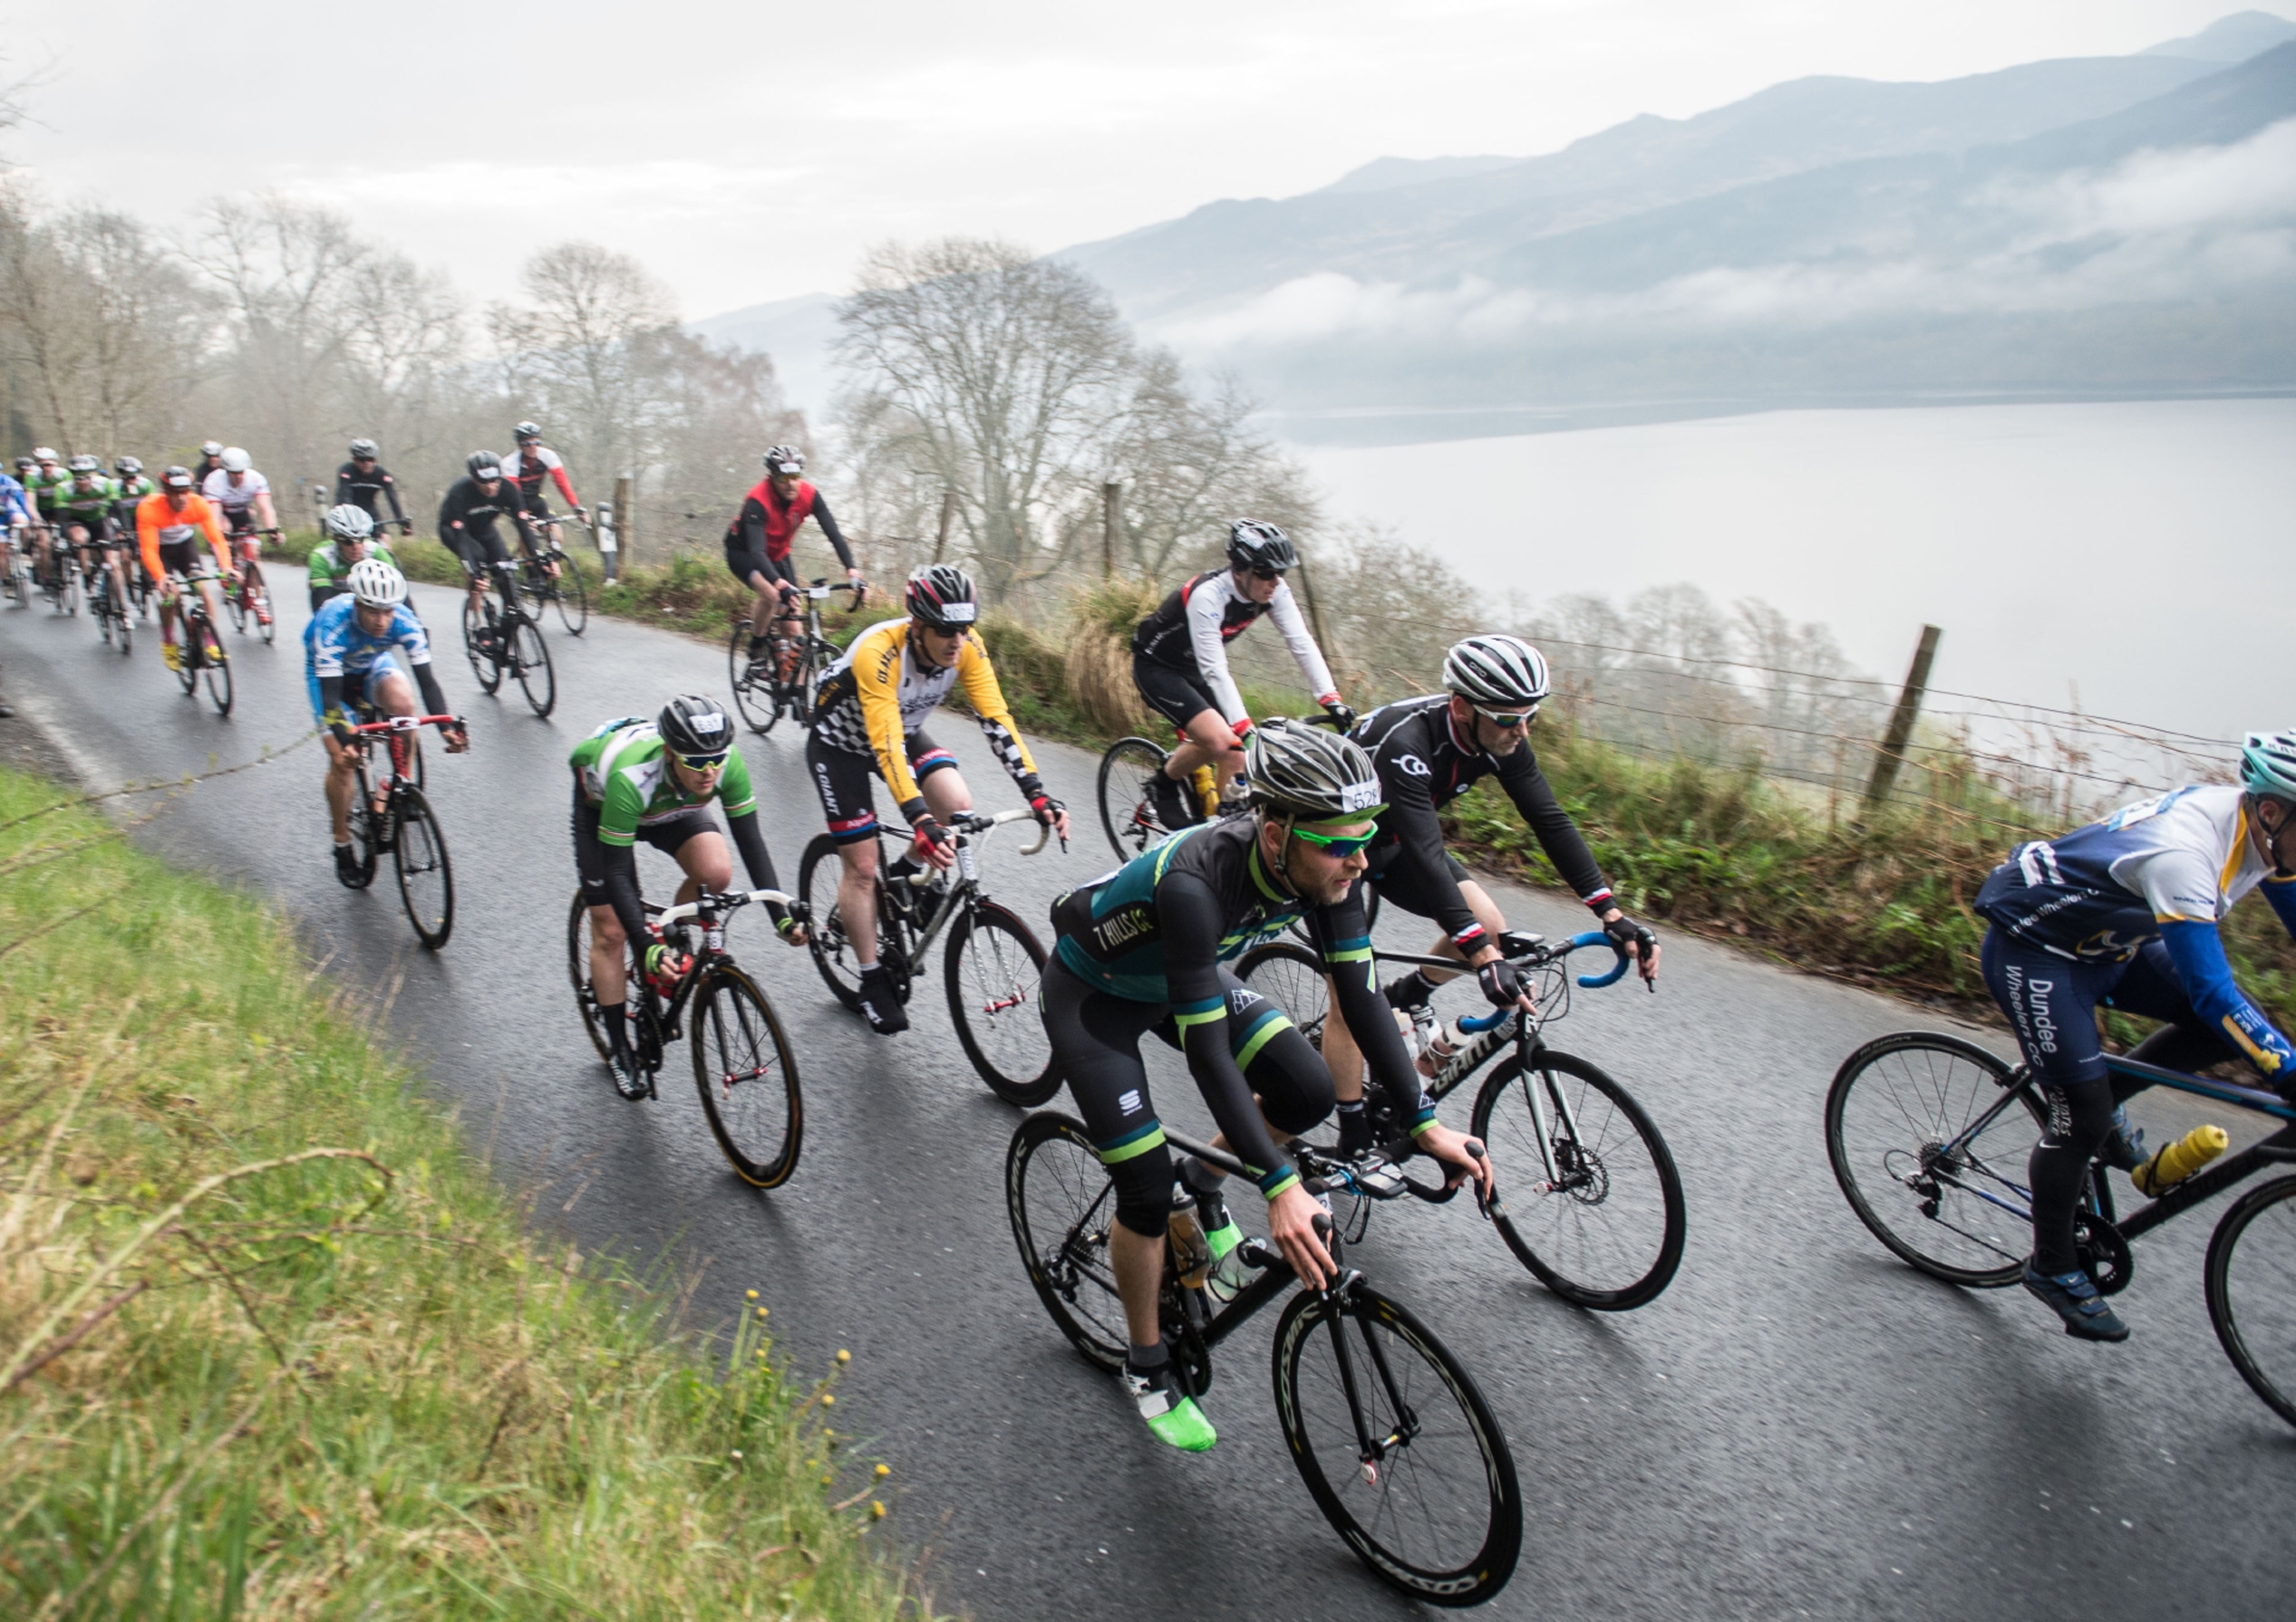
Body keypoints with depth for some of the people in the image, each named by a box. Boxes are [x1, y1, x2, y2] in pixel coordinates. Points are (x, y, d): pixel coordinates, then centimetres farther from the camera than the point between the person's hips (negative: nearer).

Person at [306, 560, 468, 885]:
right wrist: (343, 740, -53)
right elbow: (330, 693, -40)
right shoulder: (332, 624, -37)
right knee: (343, 758, -14)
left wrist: (448, 726, -42)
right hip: (330, 673, -2)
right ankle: (343, 845, 4)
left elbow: (426, 678, -30)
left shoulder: (405, 622, -31)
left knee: (402, 700, -32)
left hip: (373, 664, 2)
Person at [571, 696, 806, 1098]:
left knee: (716, 873, -25)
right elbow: (616, 871, -37)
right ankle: (618, 1048, 14)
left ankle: (671, 944, 5)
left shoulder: (728, 762, -34)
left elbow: (751, 840, -26)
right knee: (610, 930, -3)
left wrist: (781, 916, -33)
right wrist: (647, 947, -44)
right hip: (602, 805, -3)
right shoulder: (631, 778, -44)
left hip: (671, 807, 3)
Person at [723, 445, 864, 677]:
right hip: (742, 552, -5)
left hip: (778, 554, 5)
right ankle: (756, 647, -10)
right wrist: (779, 583, -61)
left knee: (792, 628, -4)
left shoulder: (809, 495, -22)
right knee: (771, 593, -35)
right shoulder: (758, 500, -34)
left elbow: (834, 533, -26)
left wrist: (852, 569, -43)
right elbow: (756, 550, -45)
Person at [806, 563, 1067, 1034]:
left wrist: (1036, 793, -34)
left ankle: (906, 876, 9)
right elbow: (885, 746, -43)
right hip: (840, 743, -5)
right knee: (862, 866, -5)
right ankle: (873, 982, 11)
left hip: (904, 732, 5)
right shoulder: (879, 653, -38)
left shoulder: (966, 647, -23)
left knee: (958, 806, -21)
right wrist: (920, 821, -53)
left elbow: (996, 719, -25)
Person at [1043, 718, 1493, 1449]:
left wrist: (1425, 1124, -20)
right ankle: (1147, 1367, 15)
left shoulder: (1322, 868, -23)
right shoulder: (1196, 882, -42)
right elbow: (1206, 1051, -41)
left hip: (1177, 980, 6)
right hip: (1092, 996, -6)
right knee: (1148, 1193, -9)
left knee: (1308, 1094, -10)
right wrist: (1280, 1188, -43)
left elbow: (1361, 997, -15)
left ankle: (1201, 1182, 19)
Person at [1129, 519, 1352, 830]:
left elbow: (1303, 644, -17)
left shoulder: (1273, 592, -14)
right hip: (1156, 667, -7)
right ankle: (1163, 787, 1)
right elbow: (1214, 671, -37)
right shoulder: (1207, 595, -34)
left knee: (1236, 748, -6)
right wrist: (1245, 730, -43)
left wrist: (1333, 701, -28)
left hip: (1191, 668, 7)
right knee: (1219, 741, -23)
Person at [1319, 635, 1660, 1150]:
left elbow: (1550, 820, -15)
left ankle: (1404, 999, 19)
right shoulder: (1405, 742, -39)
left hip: (1389, 844, 7)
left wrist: (1612, 913, -22)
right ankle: (1355, 1142, 2)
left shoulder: (1502, 740, -17)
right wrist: (1482, 957, -52)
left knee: (1488, 924, -8)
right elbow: (1425, 855, -46)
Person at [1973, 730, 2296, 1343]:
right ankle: (2051, 1267, 10)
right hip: (2032, 945, -9)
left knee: (2237, 1025, -7)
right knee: (2084, 1116, -9)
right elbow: (2212, 992, -36)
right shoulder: (2182, 852, -34)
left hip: (2104, 942, 9)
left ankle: (2105, 1099, 12)